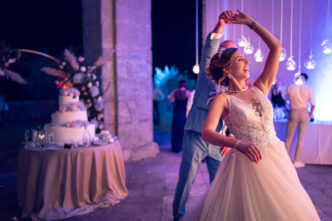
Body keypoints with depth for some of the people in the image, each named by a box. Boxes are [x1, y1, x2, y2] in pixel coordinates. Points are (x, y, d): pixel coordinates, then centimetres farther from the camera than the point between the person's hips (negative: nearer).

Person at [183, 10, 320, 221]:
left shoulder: (259, 89, 7)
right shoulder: (223, 99, -5)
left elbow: (276, 47, 8)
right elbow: (207, 132, -20)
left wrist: (251, 23, 11)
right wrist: (238, 144, -36)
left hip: (277, 159, 5)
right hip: (246, 163, -4)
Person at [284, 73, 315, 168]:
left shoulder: (290, 87, -2)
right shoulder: (308, 89, -3)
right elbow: (313, 105, 0)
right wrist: (311, 114, 18)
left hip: (293, 113, 0)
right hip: (304, 113, 0)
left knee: (288, 137, 10)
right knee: (301, 138, 7)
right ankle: (297, 161, 11)